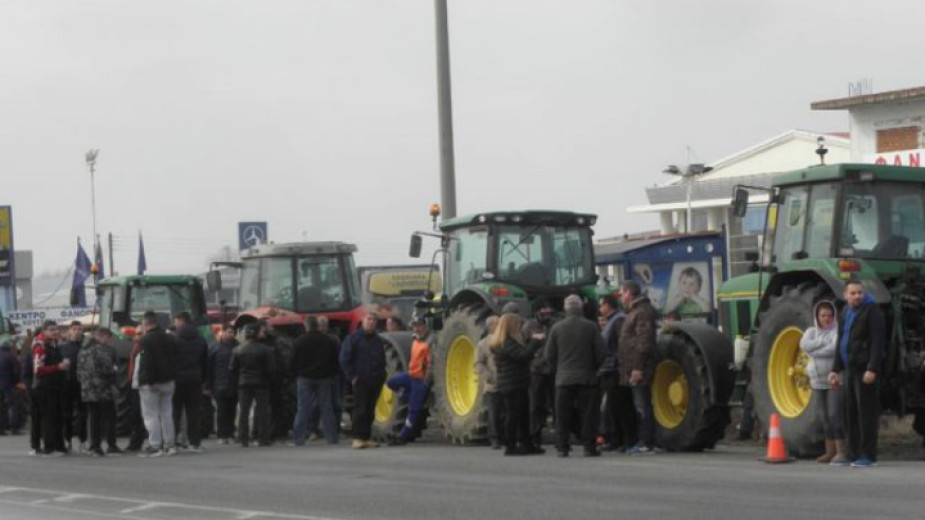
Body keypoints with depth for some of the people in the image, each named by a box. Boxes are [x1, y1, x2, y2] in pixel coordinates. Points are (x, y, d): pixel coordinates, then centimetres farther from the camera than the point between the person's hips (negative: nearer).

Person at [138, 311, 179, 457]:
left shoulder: (146, 339, -14)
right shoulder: (170, 339, 11)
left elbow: (146, 363, -20)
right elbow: (174, 359, 16)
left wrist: (147, 381, -19)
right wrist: (173, 379, 19)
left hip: (151, 383, -7)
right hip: (168, 381, 7)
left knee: (151, 414, -3)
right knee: (166, 413, 13)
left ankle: (154, 446, -7)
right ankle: (170, 444, 13)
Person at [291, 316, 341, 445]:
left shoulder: (299, 341, -4)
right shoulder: (329, 341, 2)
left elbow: (292, 362, -2)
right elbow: (336, 362, 5)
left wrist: (296, 375, 11)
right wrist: (332, 375, 15)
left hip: (304, 378, -1)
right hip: (324, 378, 2)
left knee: (302, 409, -1)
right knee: (327, 408, 6)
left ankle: (298, 438, -4)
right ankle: (331, 437, 6)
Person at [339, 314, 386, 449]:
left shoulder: (378, 340, 16)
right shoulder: (353, 338, -1)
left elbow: (382, 360, 25)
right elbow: (344, 359, -5)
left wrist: (381, 375, 12)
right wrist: (352, 376, -10)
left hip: (375, 382, 5)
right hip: (360, 381, -5)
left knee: (370, 411, 7)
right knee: (360, 410, -10)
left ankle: (367, 437, 11)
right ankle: (358, 438, -10)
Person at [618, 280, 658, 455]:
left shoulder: (643, 311, -12)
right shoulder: (634, 311, 21)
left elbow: (644, 342, -20)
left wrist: (638, 367, -24)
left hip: (639, 370, -10)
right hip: (633, 369, 10)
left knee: (642, 406, -9)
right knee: (640, 406, 11)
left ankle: (646, 443, -8)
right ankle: (643, 442, 15)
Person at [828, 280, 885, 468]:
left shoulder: (872, 311, -9)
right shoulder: (845, 313, 16)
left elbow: (878, 343, -15)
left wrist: (872, 369, -22)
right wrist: (836, 370, 21)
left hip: (865, 370, -8)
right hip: (849, 369, 8)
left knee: (866, 411, -6)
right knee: (848, 411, 9)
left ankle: (868, 456, -3)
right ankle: (852, 453, 16)